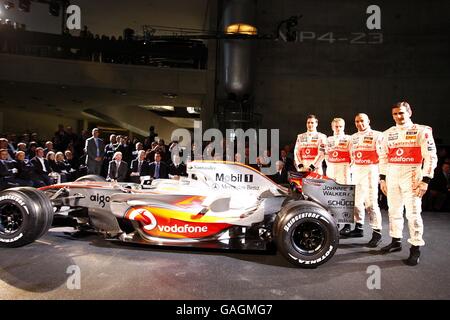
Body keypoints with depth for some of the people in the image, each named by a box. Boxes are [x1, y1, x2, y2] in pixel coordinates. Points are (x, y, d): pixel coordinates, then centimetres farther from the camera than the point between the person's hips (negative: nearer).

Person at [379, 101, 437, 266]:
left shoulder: (422, 131, -3)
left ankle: (416, 249, 6)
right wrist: (382, 178, 10)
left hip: (411, 176, -5)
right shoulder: (388, 133, 12)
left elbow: (431, 157, -7)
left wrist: (425, 180, -13)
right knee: (394, 211, 12)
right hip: (392, 176, 5)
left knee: (413, 213, -5)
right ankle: (396, 241, 26)